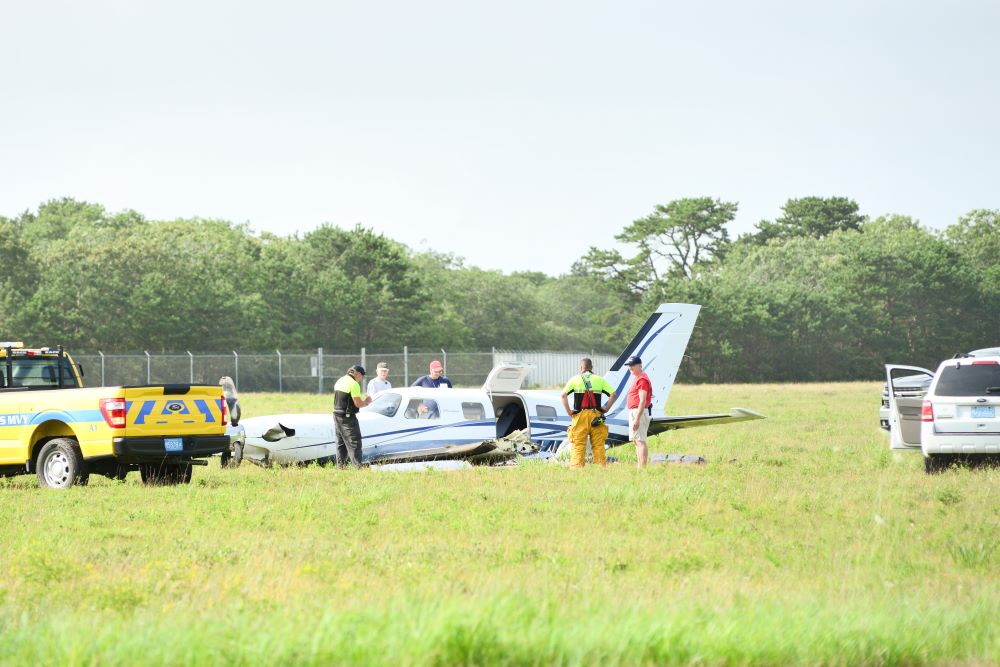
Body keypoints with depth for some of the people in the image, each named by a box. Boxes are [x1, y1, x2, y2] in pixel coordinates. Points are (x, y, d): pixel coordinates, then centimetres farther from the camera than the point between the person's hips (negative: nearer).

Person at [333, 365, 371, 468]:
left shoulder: (339, 381, 13)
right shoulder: (354, 384, -15)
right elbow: (358, 404, -18)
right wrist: (366, 401, 1)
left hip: (336, 414, 8)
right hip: (348, 417, -8)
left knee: (341, 442, 14)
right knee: (354, 443, -6)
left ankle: (340, 465, 16)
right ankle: (357, 466, -11)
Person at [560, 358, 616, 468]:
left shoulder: (575, 379, 5)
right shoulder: (600, 380, 10)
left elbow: (563, 395, -6)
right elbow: (613, 394, 2)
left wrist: (568, 411, -3)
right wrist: (606, 408, 4)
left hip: (580, 415, -1)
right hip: (596, 415, 1)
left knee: (578, 444, -1)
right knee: (598, 444, 4)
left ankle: (576, 467, -7)